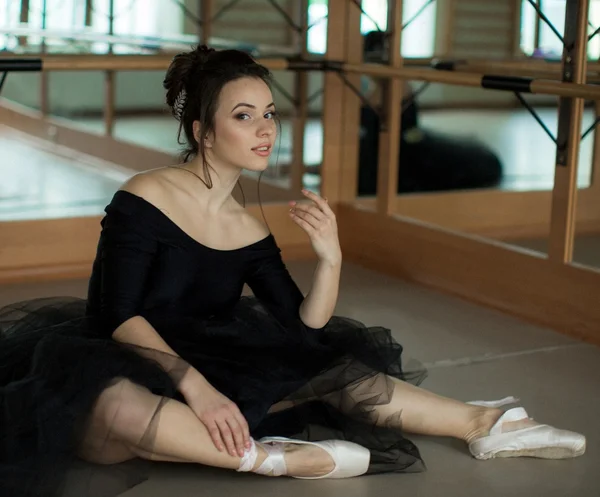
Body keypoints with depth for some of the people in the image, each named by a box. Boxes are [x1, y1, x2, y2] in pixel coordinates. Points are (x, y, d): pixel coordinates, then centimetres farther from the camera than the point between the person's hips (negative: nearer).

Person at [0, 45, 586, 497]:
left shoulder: (251, 231, 8)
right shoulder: (143, 198, -10)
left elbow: (304, 330, 4)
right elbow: (120, 317, -19)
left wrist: (329, 259, -14)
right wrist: (195, 388, -31)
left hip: (201, 378, 6)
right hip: (121, 378, -6)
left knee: (337, 372, -9)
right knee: (114, 404, -42)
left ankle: (484, 425, 1)